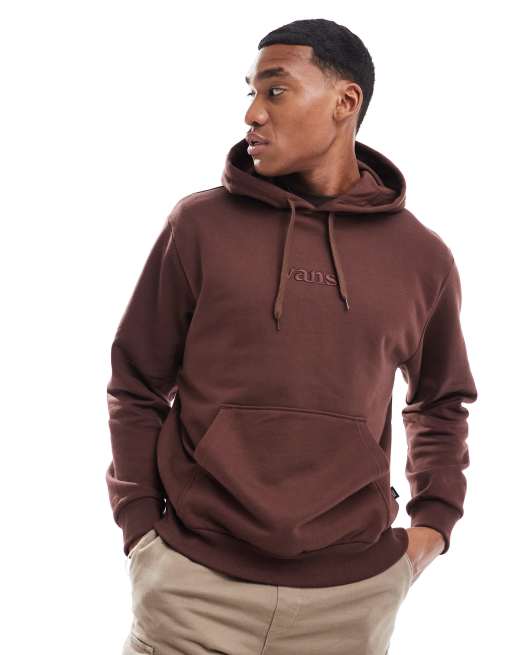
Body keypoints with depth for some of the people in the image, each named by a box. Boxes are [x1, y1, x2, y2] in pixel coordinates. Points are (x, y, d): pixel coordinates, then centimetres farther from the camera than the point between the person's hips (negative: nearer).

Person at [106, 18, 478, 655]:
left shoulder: (421, 256, 4)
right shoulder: (199, 225, -1)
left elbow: (441, 403, 18)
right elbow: (136, 388, 4)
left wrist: (433, 525, 8)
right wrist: (141, 530, -2)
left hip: (354, 596, 2)